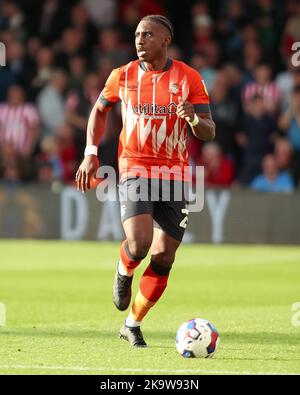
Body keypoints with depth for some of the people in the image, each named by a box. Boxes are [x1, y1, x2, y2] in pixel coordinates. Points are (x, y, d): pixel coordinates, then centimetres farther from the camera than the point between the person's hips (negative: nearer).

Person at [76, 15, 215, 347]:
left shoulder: (189, 78, -1)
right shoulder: (123, 76, 3)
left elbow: (209, 133, 0)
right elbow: (99, 110, 20)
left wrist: (194, 119, -23)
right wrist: (90, 154, 9)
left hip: (175, 175, 1)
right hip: (134, 170, -1)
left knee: (163, 257, -1)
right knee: (139, 244, -23)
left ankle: (132, 325, 16)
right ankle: (124, 272, 14)